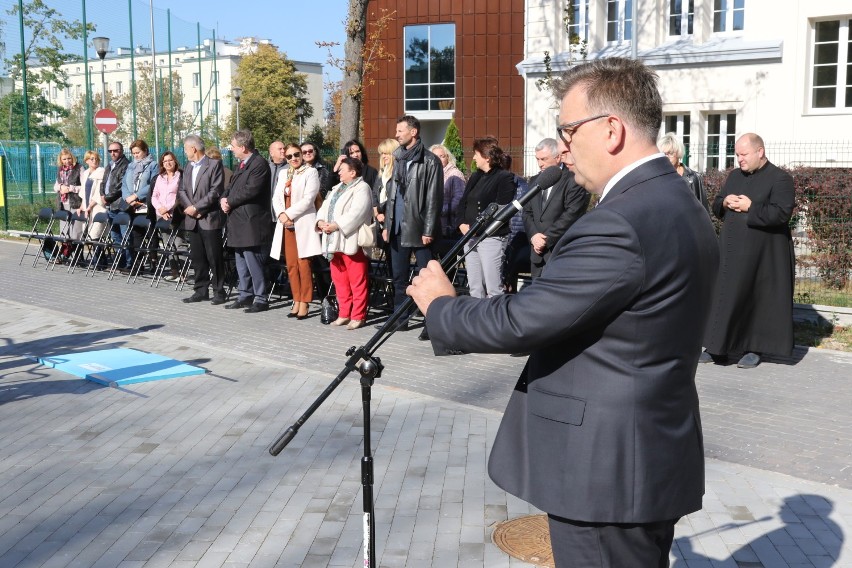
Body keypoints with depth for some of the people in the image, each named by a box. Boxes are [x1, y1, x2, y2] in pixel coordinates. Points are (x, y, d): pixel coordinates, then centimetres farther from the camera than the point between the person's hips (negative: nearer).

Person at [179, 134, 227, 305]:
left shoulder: (214, 164, -5)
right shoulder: (188, 166, 17)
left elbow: (216, 191, -13)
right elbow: (182, 190, 13)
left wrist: (196, 207, -15)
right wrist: (188, 206, -6)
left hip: (210, 218, -7)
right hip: (192, 220, 7)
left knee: (214, 258, -2)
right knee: (197, 257, 9)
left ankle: (219, 292, 5)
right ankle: (201, 291, 17)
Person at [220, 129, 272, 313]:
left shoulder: (259, 164, -14)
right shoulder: (242, 164, 17)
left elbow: (250, 190, -22)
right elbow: (232, 186, 19)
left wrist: (230, 202, -12)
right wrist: (224, 198, -1)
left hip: (251, 223, -10)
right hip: (239, 222, 10)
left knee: (253, 263, -7)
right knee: (242, 263, 16)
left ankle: (261, 299, 1)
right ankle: (245, 295, 26)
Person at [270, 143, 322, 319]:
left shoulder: (310, 173, -1)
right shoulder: (283, 174, 18)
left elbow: (308, 199, -11)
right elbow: (276, 197, 13)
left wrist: (289, 214, -13)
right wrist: (281, 214, -6)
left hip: (303, 224, -6)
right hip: (286, 225, 6)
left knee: (303, 264, -7)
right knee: (291, 265, 5)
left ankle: (304, 303, -1)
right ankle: (296, 302, 12)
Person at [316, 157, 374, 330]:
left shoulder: (362, 188, -6)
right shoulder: (337, 188, 22)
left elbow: (356, 213, -19)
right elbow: (325, 207, 17)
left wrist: (336, 225, -20)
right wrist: (321, 221, -3)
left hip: (351, 242, -9)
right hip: (334, 242, 9)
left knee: (357, 281, -3)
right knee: (339, 279, 11)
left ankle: (358, 316, 2)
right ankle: (344, 314, 19)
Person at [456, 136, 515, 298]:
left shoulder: (505, 178, -6)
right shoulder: (475, 177, 18)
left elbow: (500, 209, -14)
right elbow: (463, 203, 17)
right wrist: (462, 223, -2)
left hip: (491, 237, -8)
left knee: (493, 288, -8)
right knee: (474, 286, 11)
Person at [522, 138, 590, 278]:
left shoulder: (574, 181, -7)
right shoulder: (535, 181, 16)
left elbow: (571, 215, -14)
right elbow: (527, 213, 14)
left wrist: (546, 239, -14)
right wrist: (533, 235, -5)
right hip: (538, 253, 7)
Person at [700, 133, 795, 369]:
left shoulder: (780, 179, -7)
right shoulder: (734, 176, 14)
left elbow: (781, 213, -18)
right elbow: (716, 206, 16)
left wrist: (750, 207, -17)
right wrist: (725, 202, -6)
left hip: (762, 255, -6)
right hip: (730, 251, 6)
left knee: (757, 299, 2)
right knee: (724, 296, 5)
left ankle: (754, 349, 13)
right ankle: (718, 347, 12)